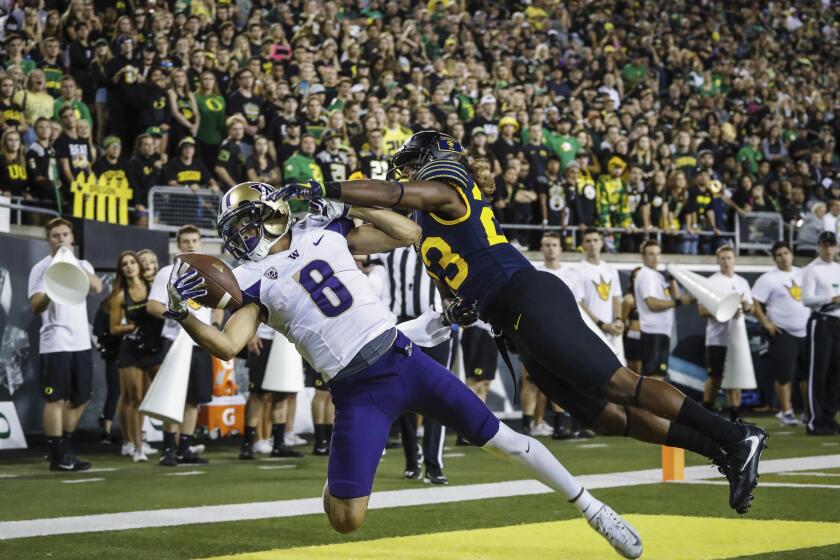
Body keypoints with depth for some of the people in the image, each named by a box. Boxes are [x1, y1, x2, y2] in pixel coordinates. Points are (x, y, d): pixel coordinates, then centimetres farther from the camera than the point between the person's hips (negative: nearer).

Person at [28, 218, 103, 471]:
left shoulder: (82, 265, 13)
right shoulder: (41, 268, -1)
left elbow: (97, 287, -8)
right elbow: (36, 307, -11)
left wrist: (74, 264, -19)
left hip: (81, 342, 6)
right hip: (55, 343, -6)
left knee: (80, 399, 11)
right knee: (56, 399, -5)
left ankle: (66, 450, 22)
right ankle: (57, 457, -2)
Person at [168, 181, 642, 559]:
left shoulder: (324, 232, 8)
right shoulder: (255, 282, 5)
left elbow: (410, 233, 10)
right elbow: (228, 345, -7)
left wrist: (348, 205, 5)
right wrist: (183, 313, -20)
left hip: (403, 359, 1)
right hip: (356, 394, 0)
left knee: (498, 437, 3)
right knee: (346, 521, -7)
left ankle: (591, 508, 17)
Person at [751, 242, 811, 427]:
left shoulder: (802, 274, 11)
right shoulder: (768, 279, -5)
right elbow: (755, 304, -9)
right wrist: (767, 324, -15)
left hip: (806, 332, 5)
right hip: (783, 334, -5)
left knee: (808, 374, 8)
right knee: (784, 376, -4)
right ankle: (786, 412, 8)